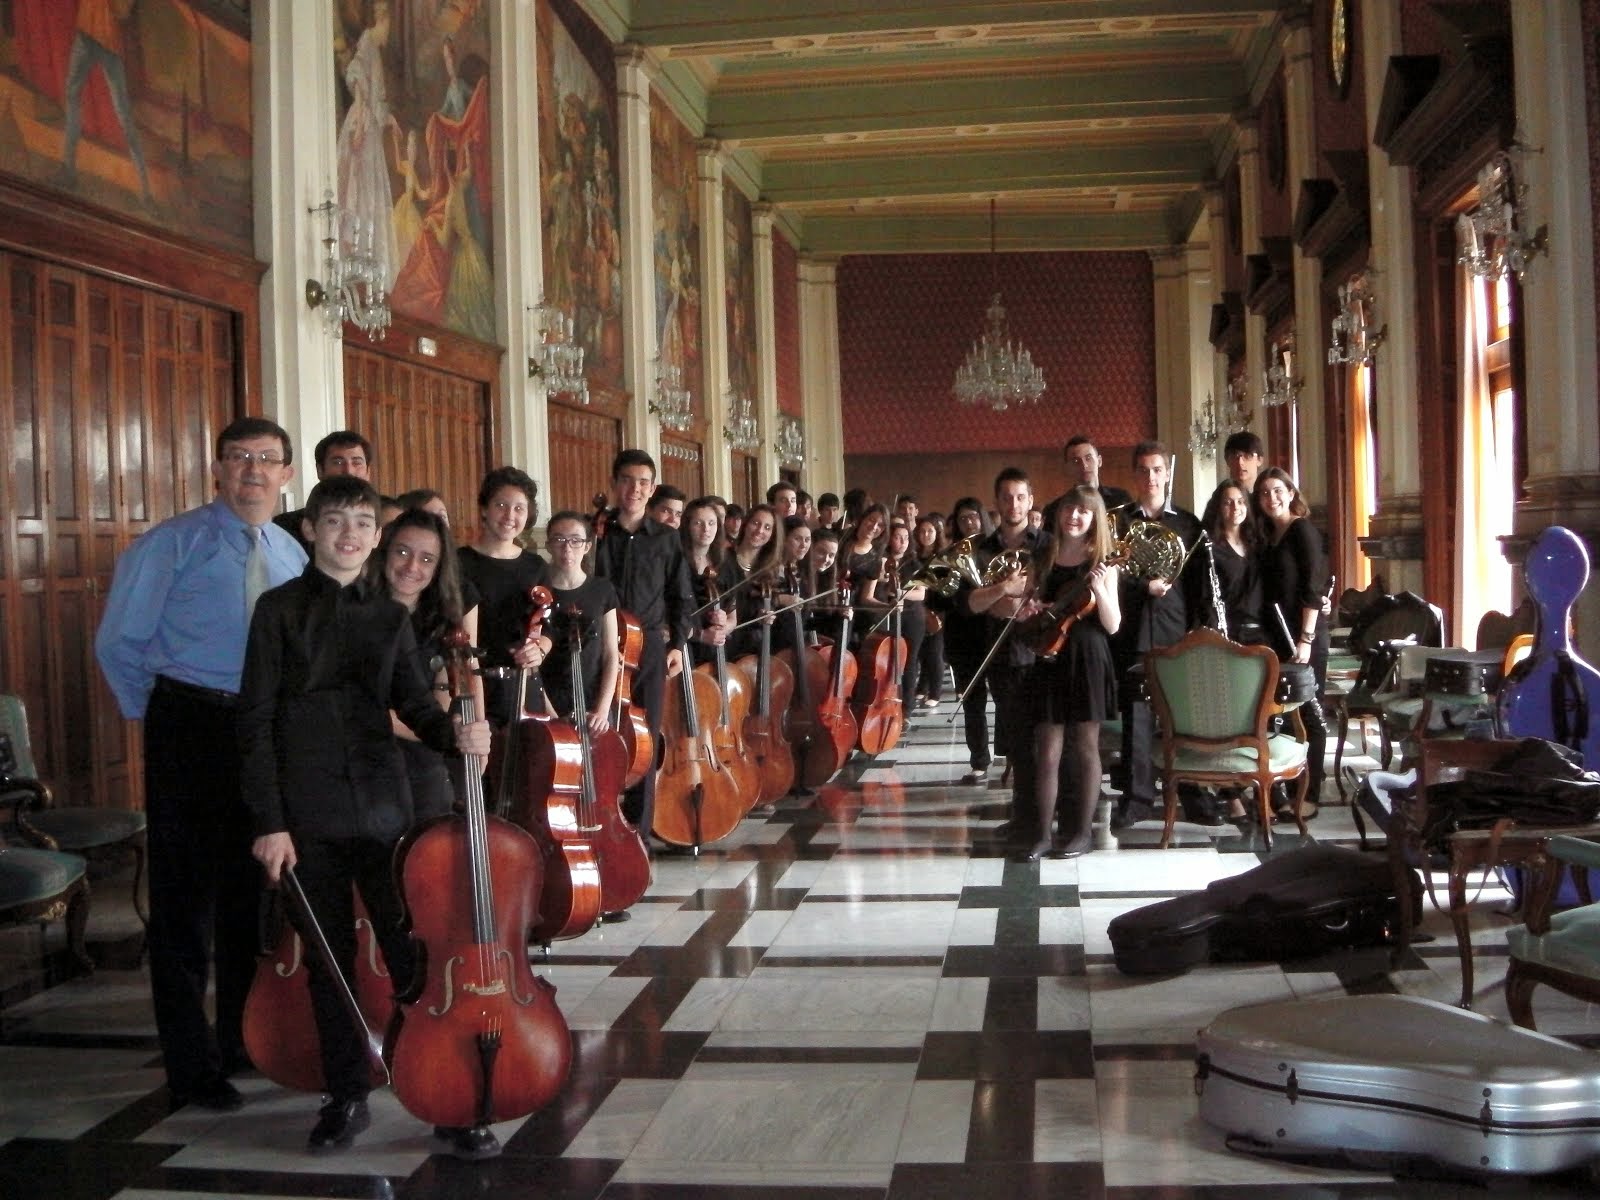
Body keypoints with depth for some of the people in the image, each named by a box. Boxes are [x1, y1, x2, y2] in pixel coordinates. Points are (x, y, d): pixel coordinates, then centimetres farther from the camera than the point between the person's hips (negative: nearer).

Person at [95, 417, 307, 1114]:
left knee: (254, 892, 14)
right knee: (186, 895, 0)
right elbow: (119, 642, -2)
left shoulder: (291, 556, 10)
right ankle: (192, 1068, 8)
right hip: (190, 733, -5)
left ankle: (244, 1040, 29)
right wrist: (157, 717, 2)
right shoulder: (173, 543, -5)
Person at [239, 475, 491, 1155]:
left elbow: (414, 705, 6)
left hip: (384, 805, 2)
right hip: (307, 812, -2)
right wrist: (268, 822, -8)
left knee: (412, 952, 1)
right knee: (329, 959, 8)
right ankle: (347, 1097, 21)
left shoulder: (390, 617, 10)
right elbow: (256, 722, -3)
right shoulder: (281, 609, 0)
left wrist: (456, 735, -16)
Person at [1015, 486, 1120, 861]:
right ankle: (1045, 834, 7)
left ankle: (1084, 832, 12)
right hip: (1050, 659, 3)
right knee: (1048, 752, 2)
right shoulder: (1045, 558, 9)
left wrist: (1100, 589, -21)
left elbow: (1113, 625, -6)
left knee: (1086, 748, 4)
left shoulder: (1101, 563, -1)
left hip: (1088, 660, -3)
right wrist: (1028, 610, -3)